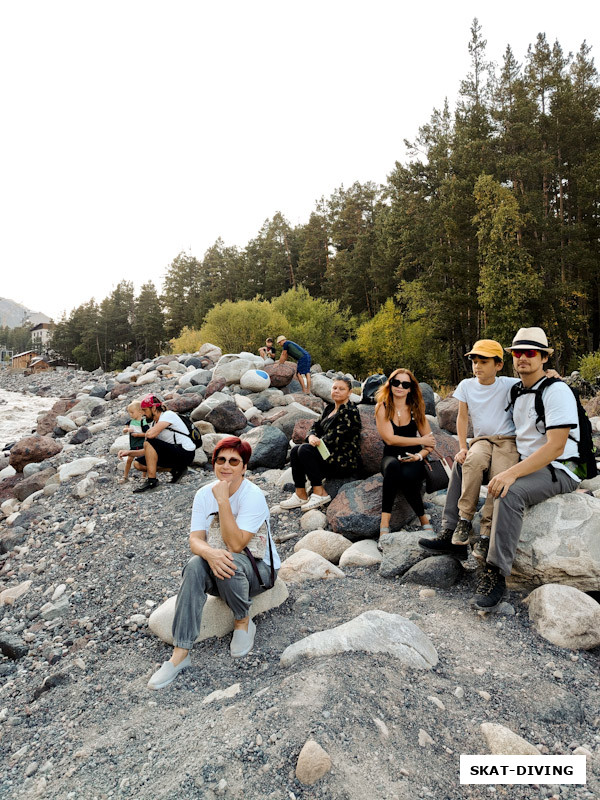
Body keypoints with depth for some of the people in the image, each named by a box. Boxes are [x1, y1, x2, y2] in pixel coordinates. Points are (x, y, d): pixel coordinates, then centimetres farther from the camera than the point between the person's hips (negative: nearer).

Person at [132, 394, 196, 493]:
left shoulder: (168, 415, -12)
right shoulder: (154, 423, 13)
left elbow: (151, 434, -27)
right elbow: (148, 451, 15)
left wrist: (146, 434, -4)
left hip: (185, 454, -9)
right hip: (172, 453, 10)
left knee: (149, 442, -23)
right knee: (138, 463, 5)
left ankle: (151, 480, -19)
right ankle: (175, 469, 3)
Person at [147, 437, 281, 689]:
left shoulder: (253, 496, -20)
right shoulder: (204, 494, -3)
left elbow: (235, 544, -27)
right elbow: (195, 540, -9)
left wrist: (223, 501, -31)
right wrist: (210, 553, -33)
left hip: (258, 570, -4)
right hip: (219, 573, 4)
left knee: (231, 561, -36)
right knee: (195, 566, -28)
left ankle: (243, 622, -7)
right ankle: (180, 653, -26)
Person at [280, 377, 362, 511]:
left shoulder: (350, 412, -14)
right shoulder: (330, 407, 14)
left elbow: (335, 438, -21)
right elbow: (317, 426, 13)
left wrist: (317, 442, -10)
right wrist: (312, 436, -10)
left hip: (346, 460, -9)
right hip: (329, 454, 9)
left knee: (305, 450, -25)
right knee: (295, 450, -8)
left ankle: (319, 493, -19)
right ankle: (300, 495, -7)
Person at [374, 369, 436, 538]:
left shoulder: (415, 409, 7)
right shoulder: (382, 408, 1)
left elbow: (430, 443, 7)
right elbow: (389, 439, -11)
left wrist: (419, 455, -15)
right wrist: (421, 440, -6)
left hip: (412, 460, 1)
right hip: (391, 458, -1)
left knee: (407, 475, -35)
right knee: (392, 466, -37)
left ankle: (423, 519, -10)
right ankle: (385, 522, -31)